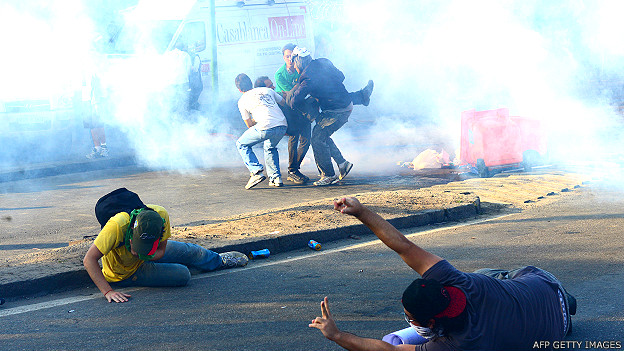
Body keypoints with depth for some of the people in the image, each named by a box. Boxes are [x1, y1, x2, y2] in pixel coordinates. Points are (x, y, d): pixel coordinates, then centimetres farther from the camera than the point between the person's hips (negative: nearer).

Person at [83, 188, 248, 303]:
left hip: (144, 258, 4)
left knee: (189, 251, 13)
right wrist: (108, 291, -46)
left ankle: (219, 259, 48)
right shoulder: (117, 225, -43)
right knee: (182, 274, -10)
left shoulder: (162, 215, -29)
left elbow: (161, 251, -13)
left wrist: (145, 255, -34)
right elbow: (89, 260, -40)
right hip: (125, 274, -4)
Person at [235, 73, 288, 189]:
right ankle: (276, 177, 20)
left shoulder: (242, 101, 15)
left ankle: (256, 172, -1)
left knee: (241, 144, 17)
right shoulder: (267, 90, 24)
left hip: (266, 127, -5)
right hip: (283, 126, 5)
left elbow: (250, 125, 18)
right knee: (270, 148, 33)